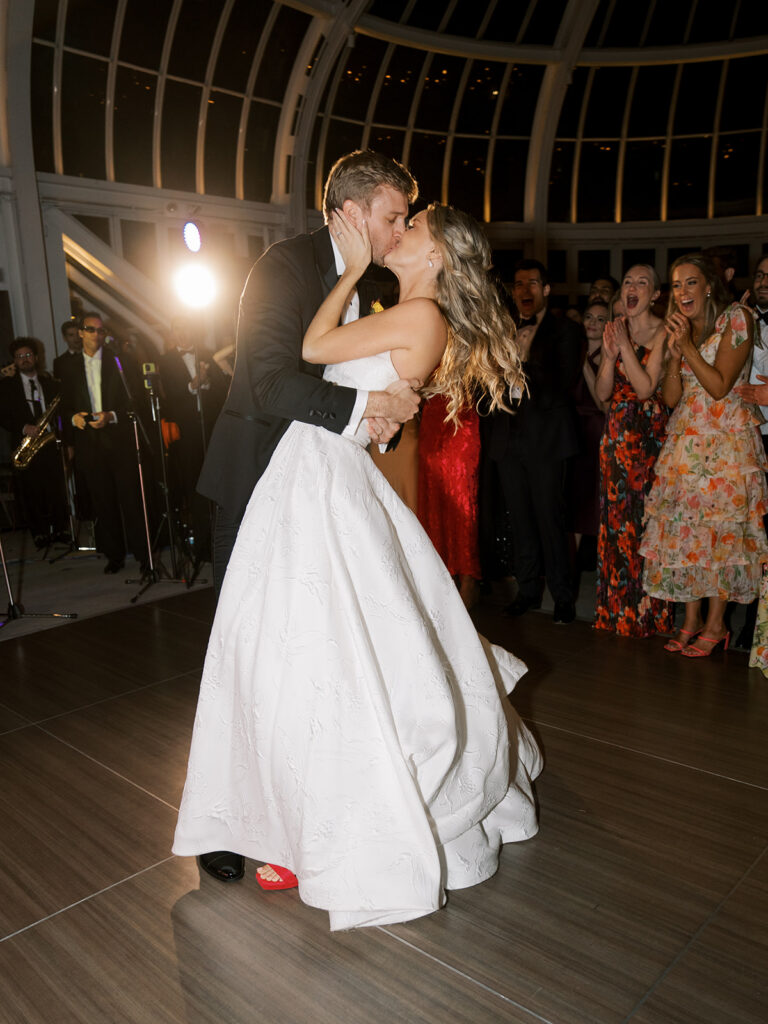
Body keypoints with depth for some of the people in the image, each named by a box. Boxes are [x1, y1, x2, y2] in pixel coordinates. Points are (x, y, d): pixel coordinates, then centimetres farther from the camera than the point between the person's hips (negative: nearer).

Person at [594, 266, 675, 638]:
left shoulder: (662, 333, -3)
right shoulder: (614, 330, 12)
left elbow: (646, 387, -13)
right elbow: (602, 393, 5)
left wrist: (625, 346, -16)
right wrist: (609, 354, -9)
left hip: (650, 433, -5)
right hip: (617, 434, 5)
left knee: (647, 518, -5)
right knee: (615, 519, 6)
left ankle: (648, 613, 8)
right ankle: (617, 609, 17)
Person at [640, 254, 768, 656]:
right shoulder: (681, 329, 13)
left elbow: (720, 386, -12)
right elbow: (671, 397, 6)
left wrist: (688, 346, -14)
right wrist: (675, 354, -8)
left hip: (726, 439, -5)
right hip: (685, 439, 6)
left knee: (720, 529, -4)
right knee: (683, 528, 4)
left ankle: (716, 625, 6)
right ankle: (691, 619, 14)